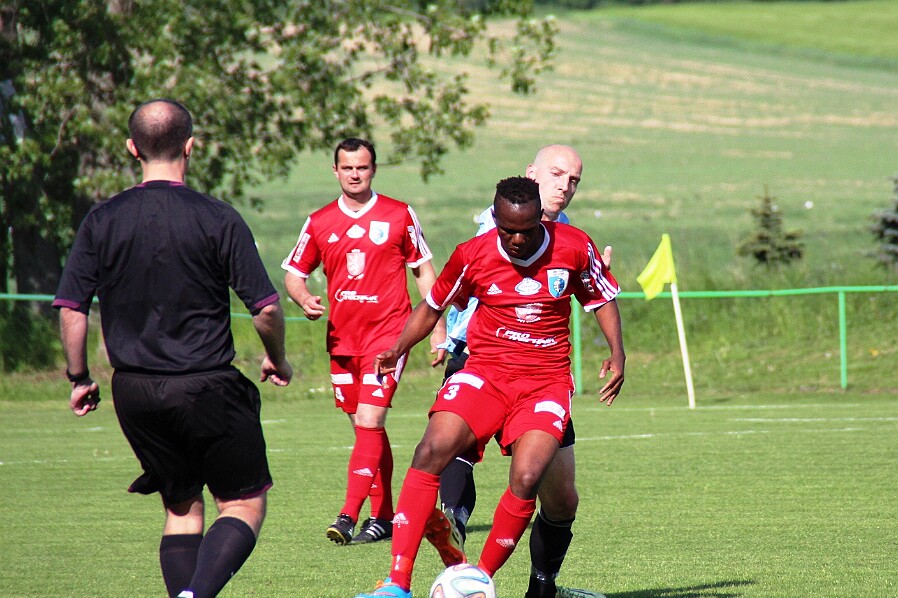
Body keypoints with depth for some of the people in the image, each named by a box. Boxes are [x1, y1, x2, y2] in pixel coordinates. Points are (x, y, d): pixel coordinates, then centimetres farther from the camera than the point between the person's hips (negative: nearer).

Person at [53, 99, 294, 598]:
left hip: (134, 389, 4)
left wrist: (80, 379, 13)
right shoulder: (218, 219, -8)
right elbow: (267, 308, -9)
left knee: (182, 506, 18)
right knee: (245, 504, 5)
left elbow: (71, 309, 0)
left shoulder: (102, 221, 0)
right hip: (208, 385, -4)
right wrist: (277, 360, 10)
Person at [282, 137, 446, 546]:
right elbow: (294, 273, 15)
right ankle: (383, 517, 16)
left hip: (388, 331, -4)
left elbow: (424, 270, 8)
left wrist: (438, 327, 3)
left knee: (369, 422, -15)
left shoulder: (399, 216, 2)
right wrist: (305, 300, -7)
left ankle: (349, 516, -22)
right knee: (367, 428, 9)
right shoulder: (319, 222, 8)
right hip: (342, 337, 4)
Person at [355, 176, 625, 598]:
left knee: (526, 480, -23)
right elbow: (434, 305, 11)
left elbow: (602, 298, 13)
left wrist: (617, 353, 0)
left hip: (547, 381, 0)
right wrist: (399, 348, -3)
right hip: (485, 372, 0)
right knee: (432, 450, -24)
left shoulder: (575, 247, -5)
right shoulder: (473, 255, -5)